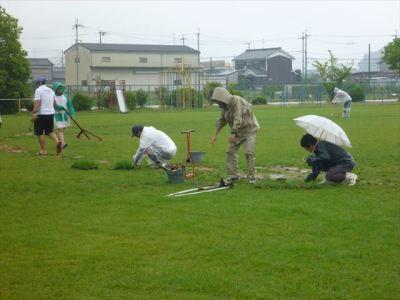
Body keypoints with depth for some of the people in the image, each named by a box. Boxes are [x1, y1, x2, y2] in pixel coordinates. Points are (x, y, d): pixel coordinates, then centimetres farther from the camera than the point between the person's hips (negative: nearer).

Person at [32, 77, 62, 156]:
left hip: (41, 114, -6)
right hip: (51, 113, 6)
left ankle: (43, 150, 6)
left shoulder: (38, 90, -8)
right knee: (50, 131, 15)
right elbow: (54, 103, 22)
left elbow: (37, 103, -18)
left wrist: (33, 113, -19)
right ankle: (57, 142, -11)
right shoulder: (51, 90, 13)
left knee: (40, 133, 5)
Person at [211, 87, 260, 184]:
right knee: (231, 151, 2)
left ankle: (251, 177, -6)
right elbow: (221, 121, 13)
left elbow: (238, 119, -29)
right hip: (238, 131, 8)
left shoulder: (236, 101, -24)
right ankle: (233, 175, 9)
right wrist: (215, 134, 8)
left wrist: (233, 134, -32)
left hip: (249, 129, -8)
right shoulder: (224, 106, 3)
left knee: (249, 152, -14)